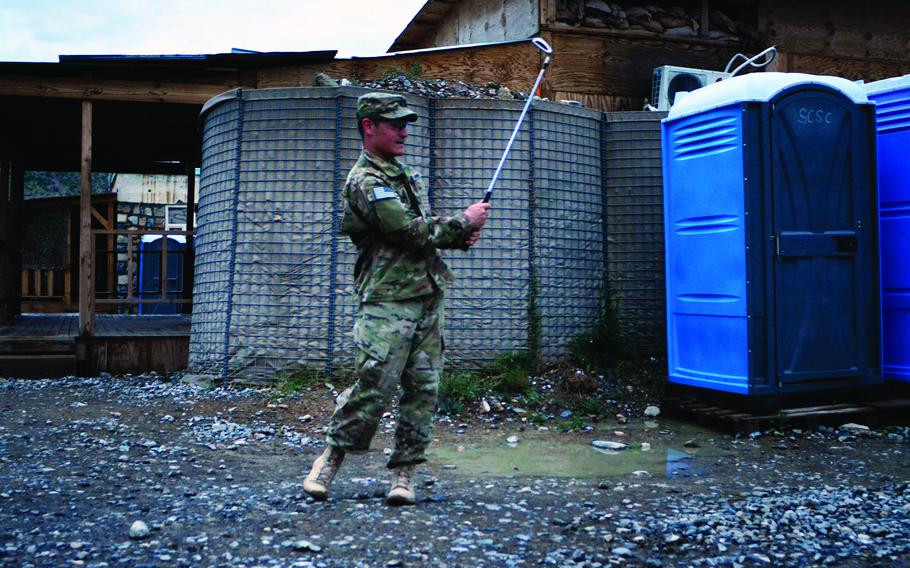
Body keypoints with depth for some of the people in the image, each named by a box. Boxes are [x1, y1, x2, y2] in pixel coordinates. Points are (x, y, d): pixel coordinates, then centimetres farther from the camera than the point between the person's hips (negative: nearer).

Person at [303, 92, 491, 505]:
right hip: (388, 304, -8)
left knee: (423, 389, 5)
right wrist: (464, 221, -7)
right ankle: (329, 459, 8)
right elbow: (410, 231, -19)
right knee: (373, 388, -11)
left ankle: (404, 472, 12)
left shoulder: (404, 175, 21)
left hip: (427, 300, 9)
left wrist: (460, 236, 6)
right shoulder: (365, 181, -9)